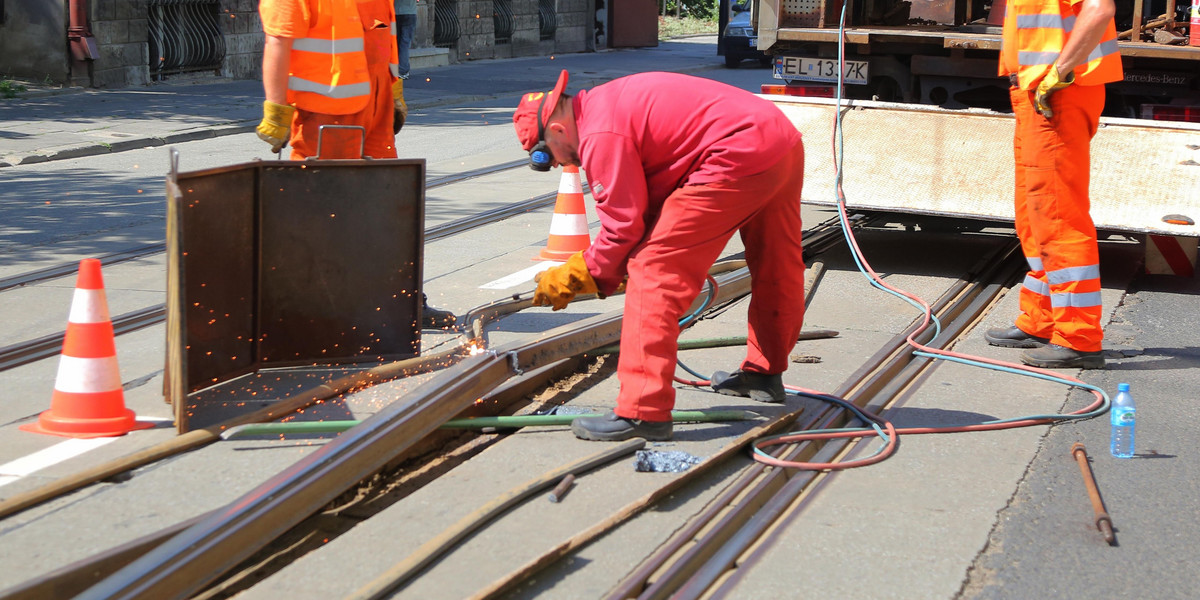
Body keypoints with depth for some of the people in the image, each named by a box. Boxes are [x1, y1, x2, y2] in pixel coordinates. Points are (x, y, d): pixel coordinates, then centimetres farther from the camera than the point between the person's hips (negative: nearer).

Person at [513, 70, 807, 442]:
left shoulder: (600, 134, -10)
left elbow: (624, 225, -9)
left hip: (739, 157, -11)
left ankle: (643, 412, -11)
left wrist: (577, 276, 5)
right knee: (776, 271, 27)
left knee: (654, 272, -9)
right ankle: (765, 374, 49)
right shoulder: (611, 103, 21)